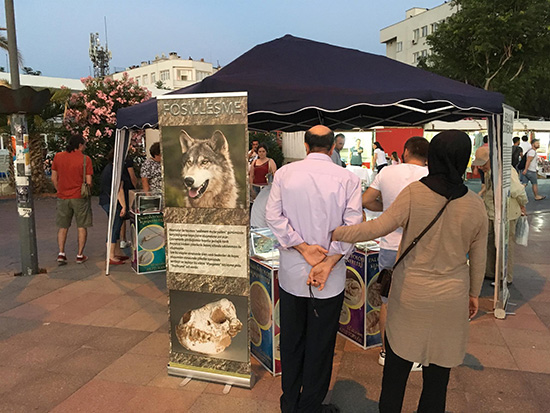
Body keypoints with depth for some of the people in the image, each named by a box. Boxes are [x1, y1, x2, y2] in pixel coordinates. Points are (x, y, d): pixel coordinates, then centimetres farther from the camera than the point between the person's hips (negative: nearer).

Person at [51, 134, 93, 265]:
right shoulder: (85, 159, -10)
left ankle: (61, 253, 8)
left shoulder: (58, 157, 2)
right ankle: (80, 255, 12)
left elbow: (54, 178, 6)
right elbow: (89, 182, -12)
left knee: (62, 227, 15)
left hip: (63, 197, 3)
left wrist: (60, 191, 18)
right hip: (80, 197, -3)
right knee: (82, 227, 8)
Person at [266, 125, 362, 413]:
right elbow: (352, 227, -14)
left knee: (290, 341, 18)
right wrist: (328, 264, -15)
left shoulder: (284, 173, -3)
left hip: (291, 274, 2)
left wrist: (303, 248, -11)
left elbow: (273, 217, -9)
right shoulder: (348, 179, -8)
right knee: (320, 345, 14)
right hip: (330, 280, -2)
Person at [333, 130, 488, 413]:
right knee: (438, 369, 17)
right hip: (450, 299, 2)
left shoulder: (414, 192, -15)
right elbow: (478, 258, 3)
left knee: (397, 361, 16)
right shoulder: (475, 205, -6)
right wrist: (474, 293, 17)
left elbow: (378, 227, -18)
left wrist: (334, 232, -8)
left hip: (410, 293, -1)